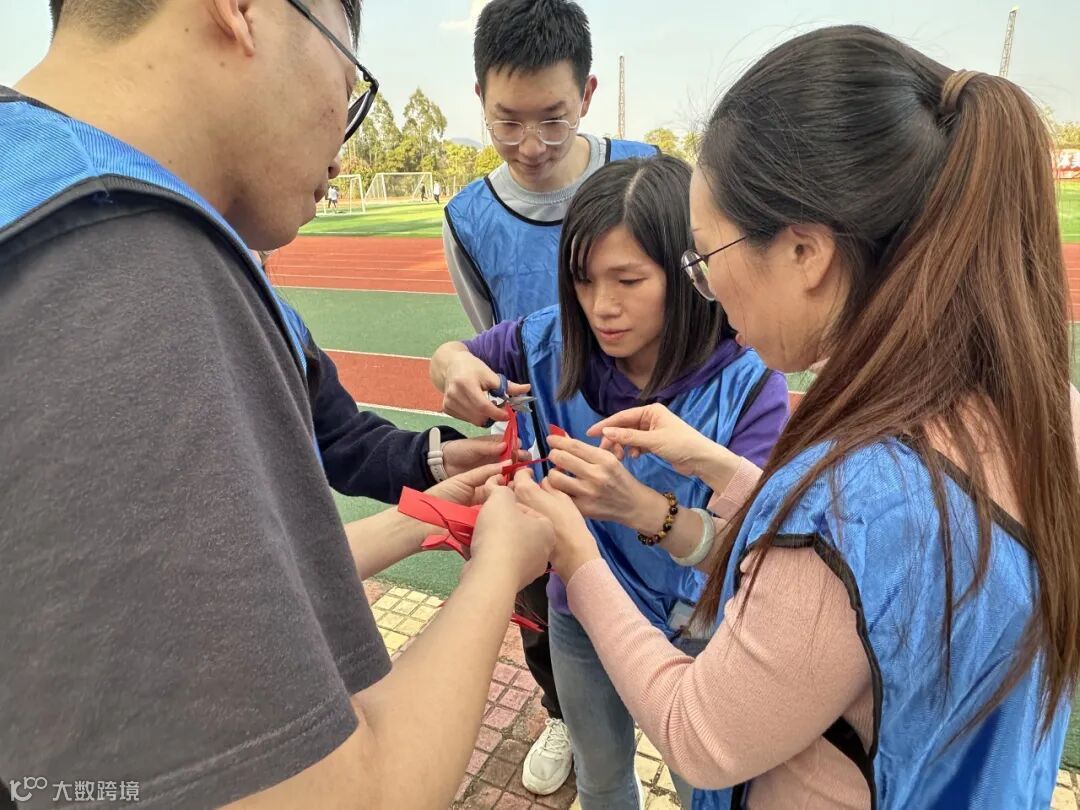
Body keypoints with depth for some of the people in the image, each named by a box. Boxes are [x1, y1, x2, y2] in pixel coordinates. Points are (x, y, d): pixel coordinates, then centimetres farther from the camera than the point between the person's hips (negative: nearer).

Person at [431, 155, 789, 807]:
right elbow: (450, 355, -1)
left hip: (693, 630, -2)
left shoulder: (747, 384, -26)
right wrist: (457, 368, -26)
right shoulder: (556, 342, -17)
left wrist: (643, 509, -50)